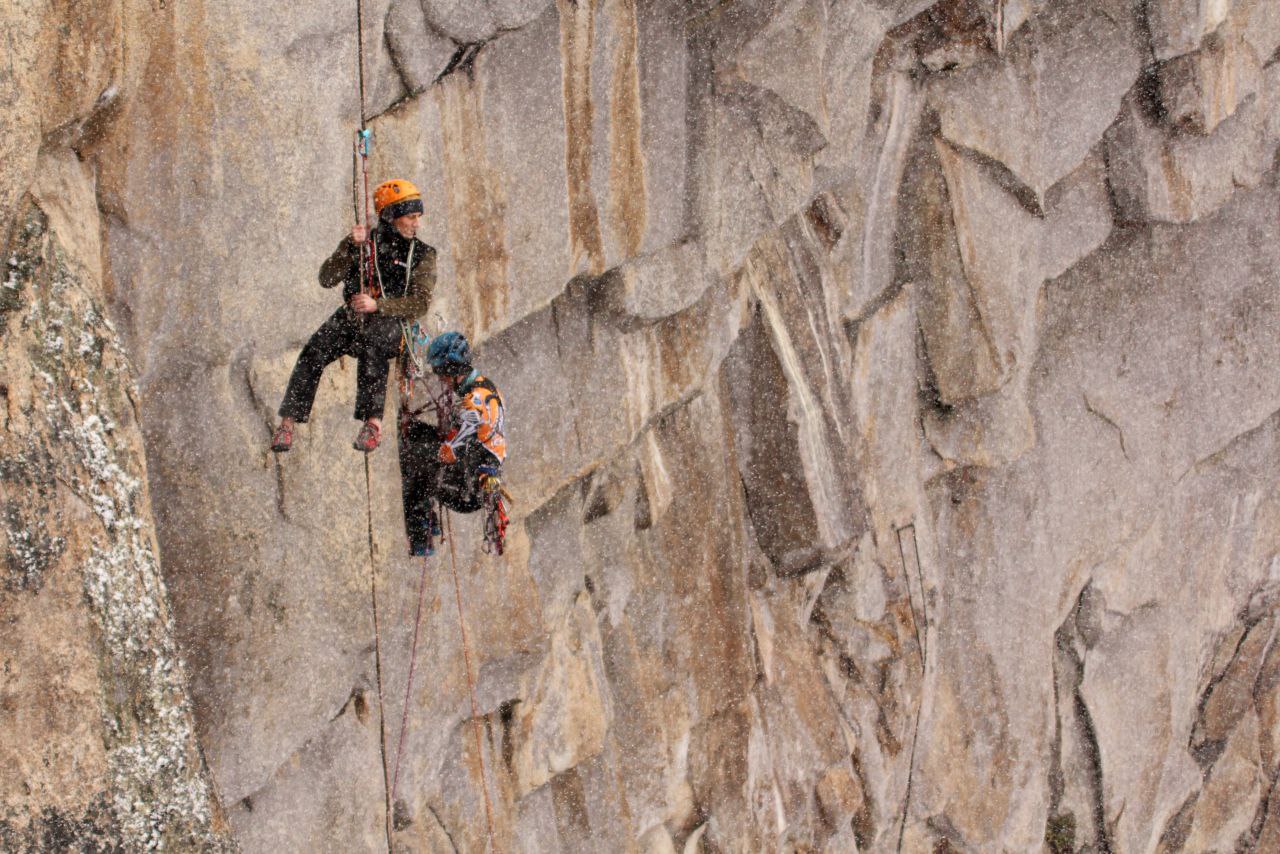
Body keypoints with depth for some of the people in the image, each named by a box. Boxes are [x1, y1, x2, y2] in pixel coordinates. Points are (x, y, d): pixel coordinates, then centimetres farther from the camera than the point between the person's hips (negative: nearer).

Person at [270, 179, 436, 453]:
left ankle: (373, 423, -45)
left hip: (393, 325, -3)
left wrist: (377, 305, -19)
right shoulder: (364, 242, 11)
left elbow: (421, 303, -6)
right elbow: (327, 279, 2)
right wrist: (350, 246, -12)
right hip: (352, 316, 3)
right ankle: (288, 423, -25)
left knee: (370, 345, -39)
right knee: (313, 353, -25)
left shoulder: (422, 254, 7)